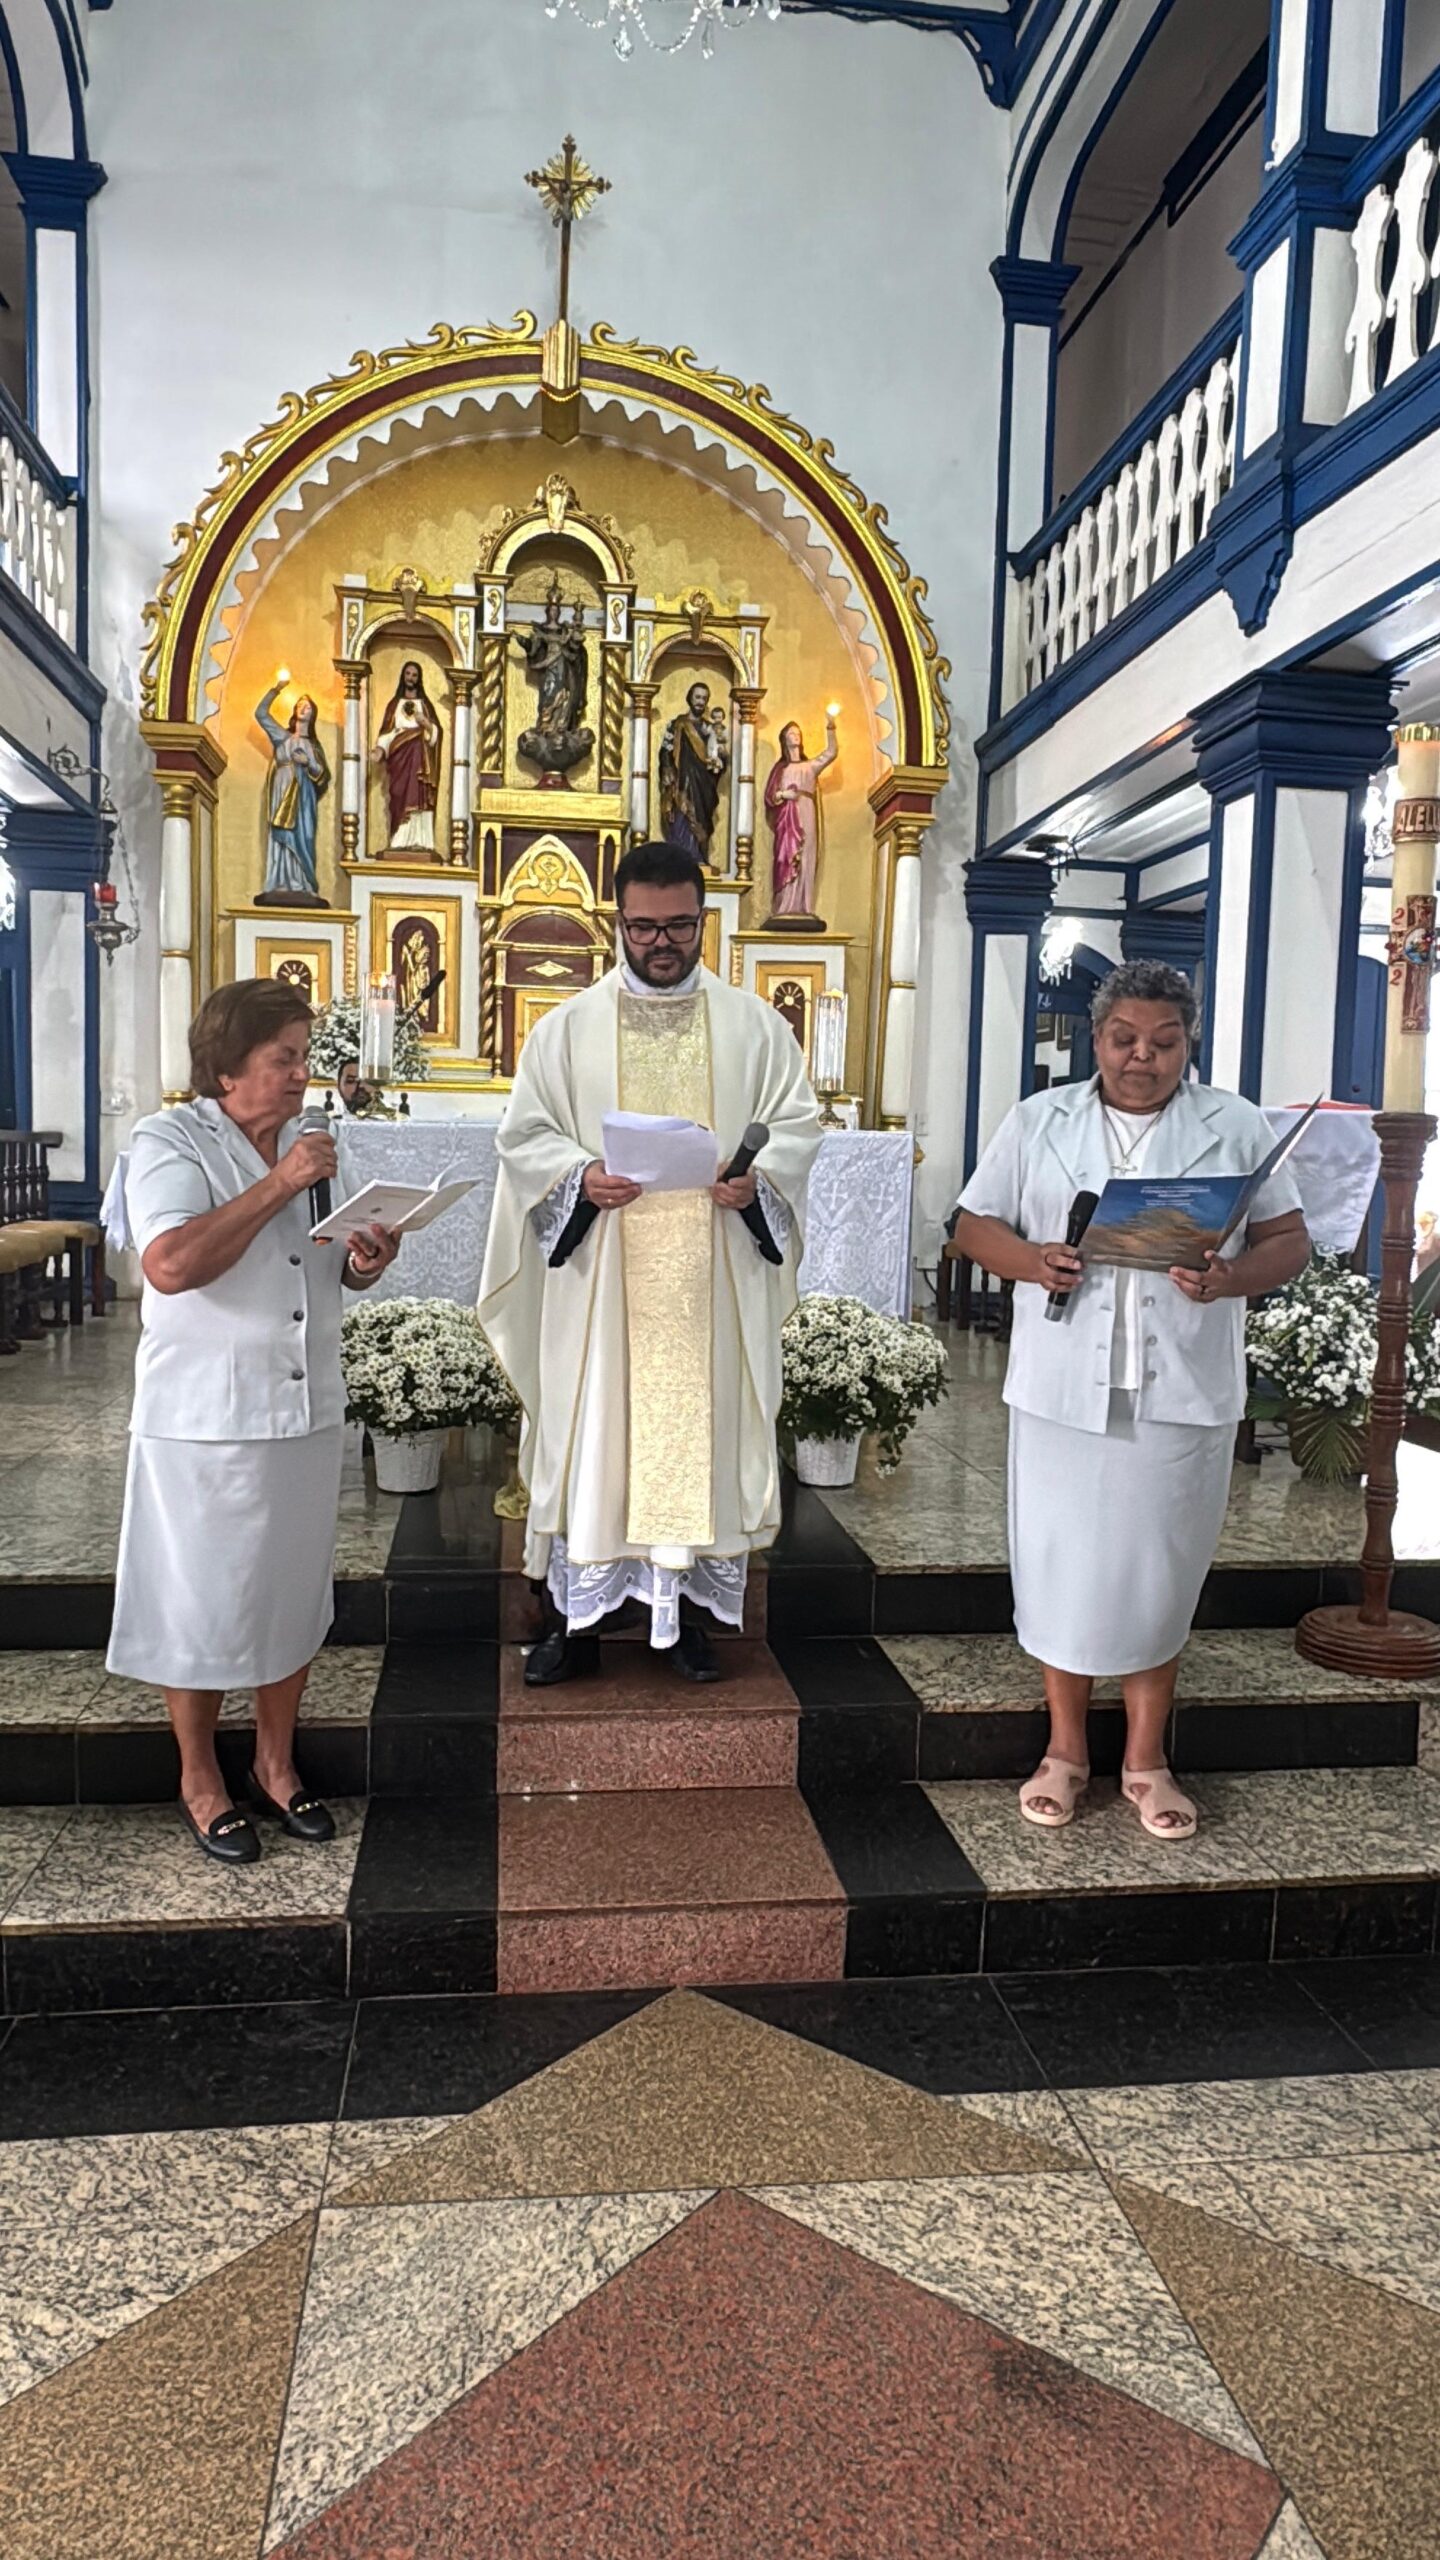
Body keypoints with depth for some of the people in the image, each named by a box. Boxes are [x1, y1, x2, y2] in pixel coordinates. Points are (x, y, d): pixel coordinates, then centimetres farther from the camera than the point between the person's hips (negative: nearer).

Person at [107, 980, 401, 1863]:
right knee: (202, 1602, 7)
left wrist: (362, 1264, -4)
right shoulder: (170, 1143, -11)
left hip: (307, 1411, 6)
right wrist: (279, 1184, -24)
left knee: (293, 1592, 14)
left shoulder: (309, 1144, 9)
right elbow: (171, 1266, -27)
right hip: (205, 1418, -6)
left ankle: (277, 1763, 32)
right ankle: (199, 1776, 27)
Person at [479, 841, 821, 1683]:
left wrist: (757, 1177, -14)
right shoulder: (568, 1028, 7)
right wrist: (580, 1178, -15)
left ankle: (688, 1606, 20)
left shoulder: (754, 1026, 9)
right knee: (593, 1428, 3)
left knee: (704, 1423, 5)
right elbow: (524, 1133, 4)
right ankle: (580, 1615, 15)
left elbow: (799, 1121, 6)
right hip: (599, 1282, 0)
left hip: (713, 1281, 1)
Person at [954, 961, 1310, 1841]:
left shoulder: (1238, 1128, 5)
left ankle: (1146, 1757, 26)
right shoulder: (1038, 1122, 7)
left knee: (1161, 1570, 8)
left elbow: (1290, 1240, 4)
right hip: (1063, 1389, 1)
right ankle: (1067, 1749, 26)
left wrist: (1229, 1279, -17)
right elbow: (974, 1224, 8)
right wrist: (1031, 1260, -13)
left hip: (1184, 1395, 0)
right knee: (1062, 1562, 8)